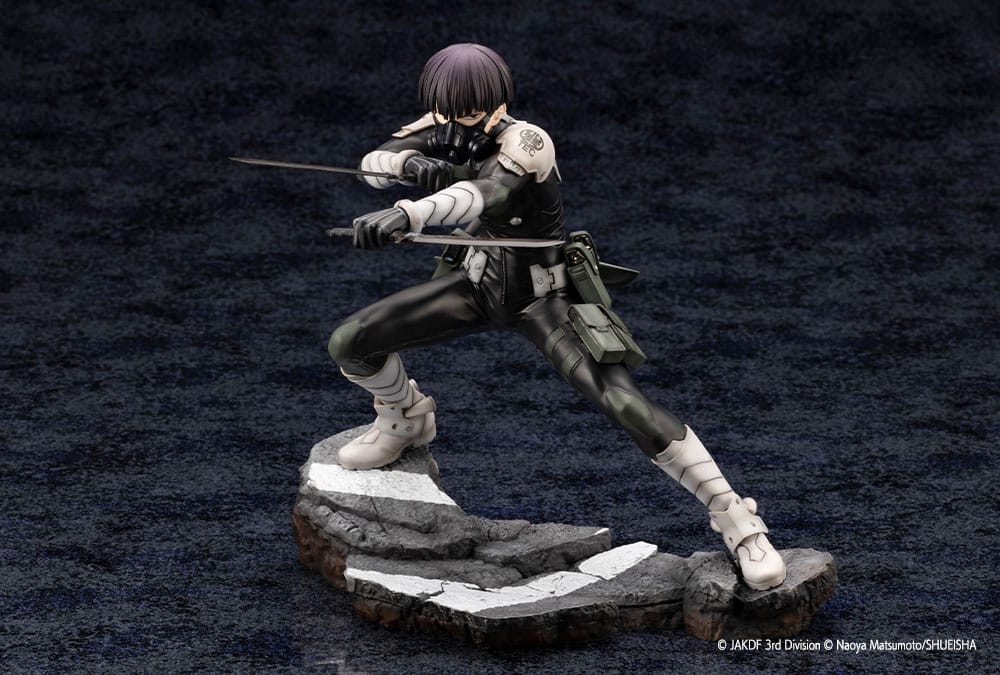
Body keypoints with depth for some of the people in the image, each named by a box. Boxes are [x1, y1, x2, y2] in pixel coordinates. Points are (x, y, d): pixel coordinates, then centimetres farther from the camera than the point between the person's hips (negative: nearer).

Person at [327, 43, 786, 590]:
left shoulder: (526, 142, -32)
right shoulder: (443, 125, -10)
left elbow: (487, 193, -51)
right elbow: (373, 162, -14)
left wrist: (405, 215, -69)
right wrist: (413, 164, -39)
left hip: (547, 296, -6)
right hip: (483, 283, 6)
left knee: (624, 404, -23)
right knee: (349, 344, -2)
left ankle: (735, 521, -13)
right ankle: (407, 420, 31)